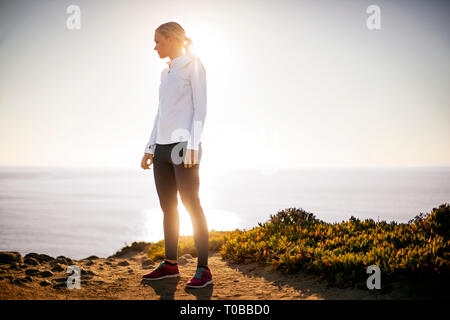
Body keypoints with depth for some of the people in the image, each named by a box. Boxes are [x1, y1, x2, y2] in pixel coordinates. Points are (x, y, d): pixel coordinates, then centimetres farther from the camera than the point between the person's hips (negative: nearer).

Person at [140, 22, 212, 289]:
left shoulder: (195, 66, -3)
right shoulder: (167, 74, 20)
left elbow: (200, 109, -11)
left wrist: (193, 146, -20)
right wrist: (150, 149, 15)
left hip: (184, 145, -8)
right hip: (164, 147, 8)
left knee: (191, 205, -10)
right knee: (167, 206, 9)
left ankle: (203, 269, -7)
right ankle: (170, 264, 19)